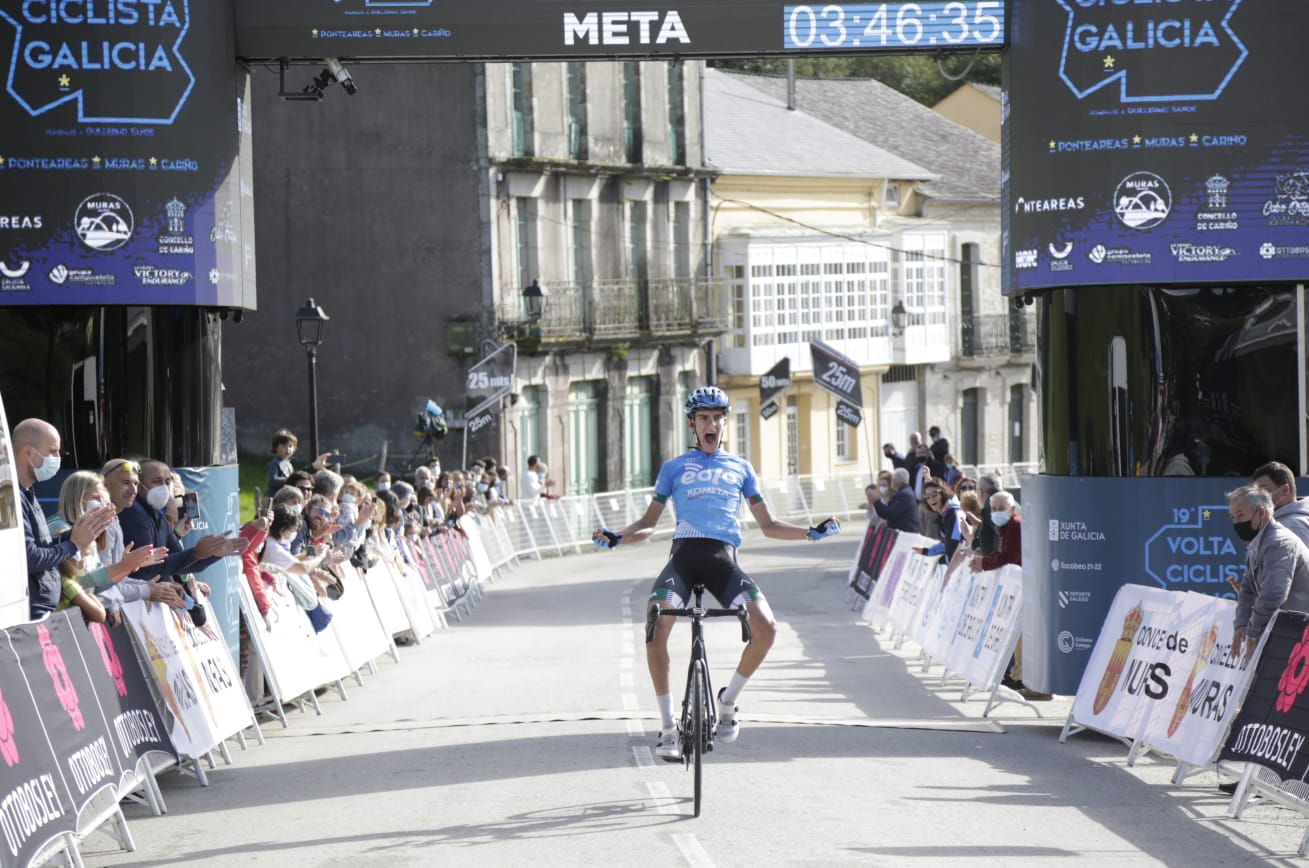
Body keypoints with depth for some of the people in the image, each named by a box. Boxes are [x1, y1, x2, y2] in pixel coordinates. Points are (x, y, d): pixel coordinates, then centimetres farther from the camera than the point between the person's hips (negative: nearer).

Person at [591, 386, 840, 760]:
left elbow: (768, 525, 22)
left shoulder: (740, 468, 20)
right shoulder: (674, 467, 17)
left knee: (766, 627, -22)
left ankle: (728, 700, 4)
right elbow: (649, 523, 18)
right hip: (684, 554, -1)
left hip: (723, 559, 1)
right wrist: (616, 537, -2)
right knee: (655, 627, -26)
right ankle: (668, 726, -15)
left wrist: (811, 532, 7)